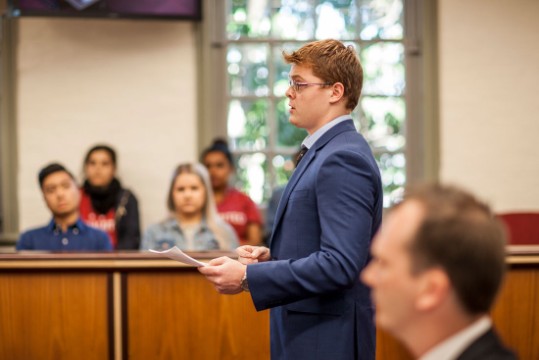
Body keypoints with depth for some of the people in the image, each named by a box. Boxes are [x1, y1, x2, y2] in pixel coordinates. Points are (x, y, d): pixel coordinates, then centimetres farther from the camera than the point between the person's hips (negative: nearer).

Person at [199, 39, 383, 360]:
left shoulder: (343, 159, -18)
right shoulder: (326, 152, 13)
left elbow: (340, 264, -26)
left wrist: (248, 277, -22)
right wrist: (273, 256, 4)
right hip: (304, 333, 9)